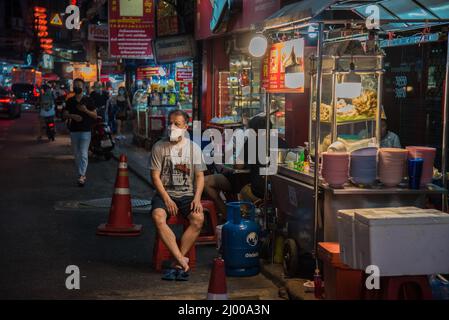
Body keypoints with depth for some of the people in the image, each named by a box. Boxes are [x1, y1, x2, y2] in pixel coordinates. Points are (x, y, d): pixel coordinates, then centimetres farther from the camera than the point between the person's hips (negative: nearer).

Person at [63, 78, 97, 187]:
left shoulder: (88, 100, 2)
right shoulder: (70, 101, 9)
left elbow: (95, 115, 2)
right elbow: (65, 115, 7)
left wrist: (86, 110, -15)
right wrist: (72, 116, -14)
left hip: (85, 130, -4)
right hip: (73, 131, 4)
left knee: (83, 154, -12)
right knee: (77, 155, 9)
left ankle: (81, 176, -17)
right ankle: (82, 174, 19)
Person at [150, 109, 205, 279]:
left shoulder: (193, 148, 8)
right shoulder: (159, 147, 2)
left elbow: (199, 176, 7)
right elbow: (155, 176, -2)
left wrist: (197, 198, -10)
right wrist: (166, 199, -14)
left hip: (187, 194, 1)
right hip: (165, 192, -1)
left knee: (198, 218, -29)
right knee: (158, 217, -33)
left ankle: (176, 264, -24)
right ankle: (181, 260, -35)